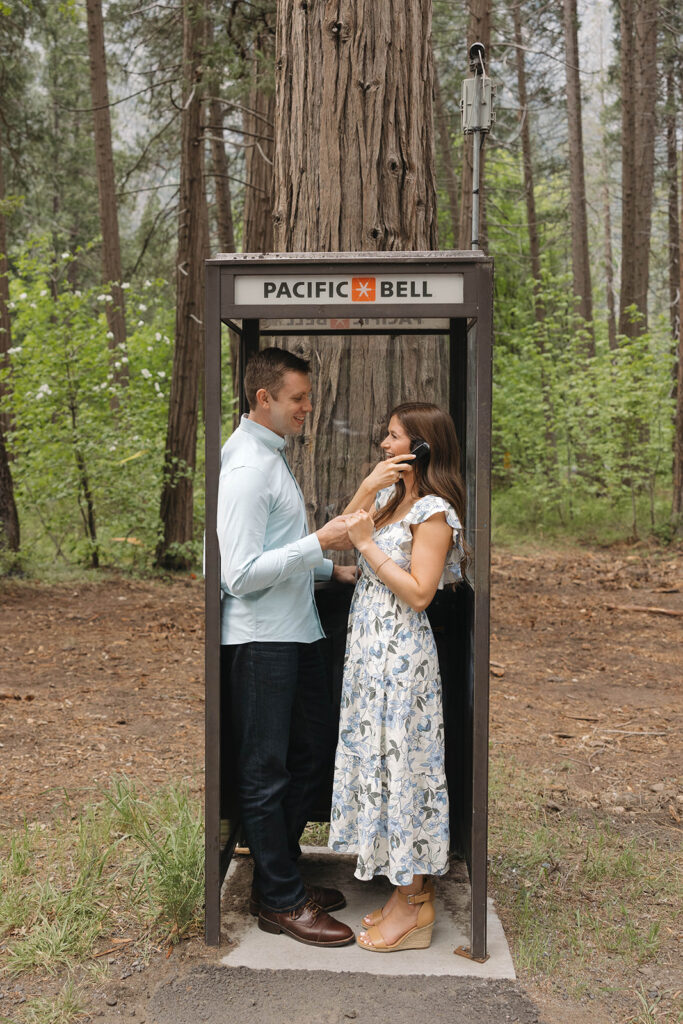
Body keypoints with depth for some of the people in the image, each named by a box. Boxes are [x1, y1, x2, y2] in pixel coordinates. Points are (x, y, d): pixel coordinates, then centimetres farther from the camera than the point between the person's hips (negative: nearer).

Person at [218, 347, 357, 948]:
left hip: (295, 632, 10)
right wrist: (320, 542, -25)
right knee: (266, 770, 2)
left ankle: (279, 872, 32)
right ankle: (281, 902, 16)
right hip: (260, 638, -10)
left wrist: (333, 568, 16)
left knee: (317, 746, 18)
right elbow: (241, 573, -24)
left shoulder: (272, 456, 14)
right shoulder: (246, 468, -18)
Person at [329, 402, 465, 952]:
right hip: (370, 647, 9)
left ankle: (414, 906, 10)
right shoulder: (392, 496, 13)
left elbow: (418, 593, -19)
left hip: (401, 654, -9)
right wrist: (367, 487, -1)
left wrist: (369, 545, -16)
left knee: (400, 762, -2)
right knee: (379, 759, 13)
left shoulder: (434, 511, -13)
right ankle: (413, 889, 24)